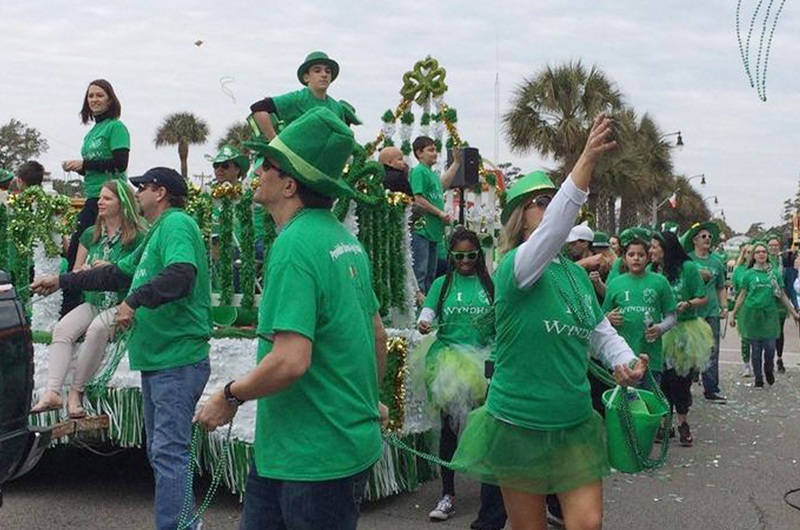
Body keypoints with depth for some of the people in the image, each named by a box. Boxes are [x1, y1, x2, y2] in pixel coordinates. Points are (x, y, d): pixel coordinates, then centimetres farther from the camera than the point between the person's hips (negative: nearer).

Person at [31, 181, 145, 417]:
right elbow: (74, 274, 20)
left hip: (122, 306, -5)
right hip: (92, 304, 5)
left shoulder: (137, 238, -3)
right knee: (62, 328, -23)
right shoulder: (90, 235, 14)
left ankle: (76, 392, -23)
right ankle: (53, 392, -31)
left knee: (98, 329, -35)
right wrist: (83, 272, -4)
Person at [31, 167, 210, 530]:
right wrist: (62, 281, 35)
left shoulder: (176, 223, -11)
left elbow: (181, 275, -30)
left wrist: (134, 300, -29)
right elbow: (119, 273, 32)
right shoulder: (158, 231, 22)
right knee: (160, 451, 15)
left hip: (178, 360, -11)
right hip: (157, 360, 11)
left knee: (169, 452, -13)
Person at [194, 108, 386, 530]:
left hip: (316, 457, -9)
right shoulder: (345, 240, 8)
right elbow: (377, 336, 16)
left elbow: (290, 361, -27)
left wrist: (229, 397, -12)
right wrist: (369, 399, 27)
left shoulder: (294, 246, -21)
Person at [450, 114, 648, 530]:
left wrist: (626, 363, -6)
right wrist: (587, 161, -42)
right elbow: (550, 235, -33)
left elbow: (602, 332, 16)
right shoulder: (514, 266, -13)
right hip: (520, 427, -5)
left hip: (574, 424, 5)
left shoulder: (575, 273, 9)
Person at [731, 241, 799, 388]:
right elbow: (741, 296, 8)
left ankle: (768, 369, 24)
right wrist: (733, 314, 5)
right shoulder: (749, 274, 4)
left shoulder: (774, 273, 7)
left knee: (770, 347, -6)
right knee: (756, 349, 3)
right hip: (753, 314, -1)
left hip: (770, 314, 1)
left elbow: (782, 295, 13)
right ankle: (758, 378, 15)